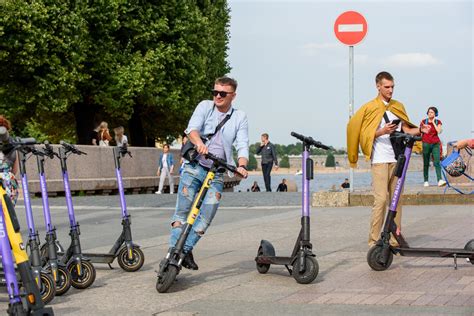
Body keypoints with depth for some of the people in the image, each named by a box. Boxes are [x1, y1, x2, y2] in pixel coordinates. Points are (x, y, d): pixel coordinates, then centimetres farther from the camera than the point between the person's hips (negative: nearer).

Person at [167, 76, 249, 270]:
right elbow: (192, 128, -15)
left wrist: (242, 166, -26)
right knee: (182, 212, -5)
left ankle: (187, 249, 9)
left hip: (216, 174, 1)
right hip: (194, 167, -1)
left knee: (206, 217, -5)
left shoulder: (240, 118, 5)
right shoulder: (205, 107, 2)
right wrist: (199, 143, -38)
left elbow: (242, 145, -5)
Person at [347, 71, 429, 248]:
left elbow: (406, 129, 12)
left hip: (397, 159, 5)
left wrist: (419, 130, -6)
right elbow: (365, 135, -3)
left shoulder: (398, 107, 17)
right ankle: (374, 241, -9)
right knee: (381, 199, -12)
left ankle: (395, 239, 9)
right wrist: (382, 132, -18)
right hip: (380, 160, -5)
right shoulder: (369, 108, 1)